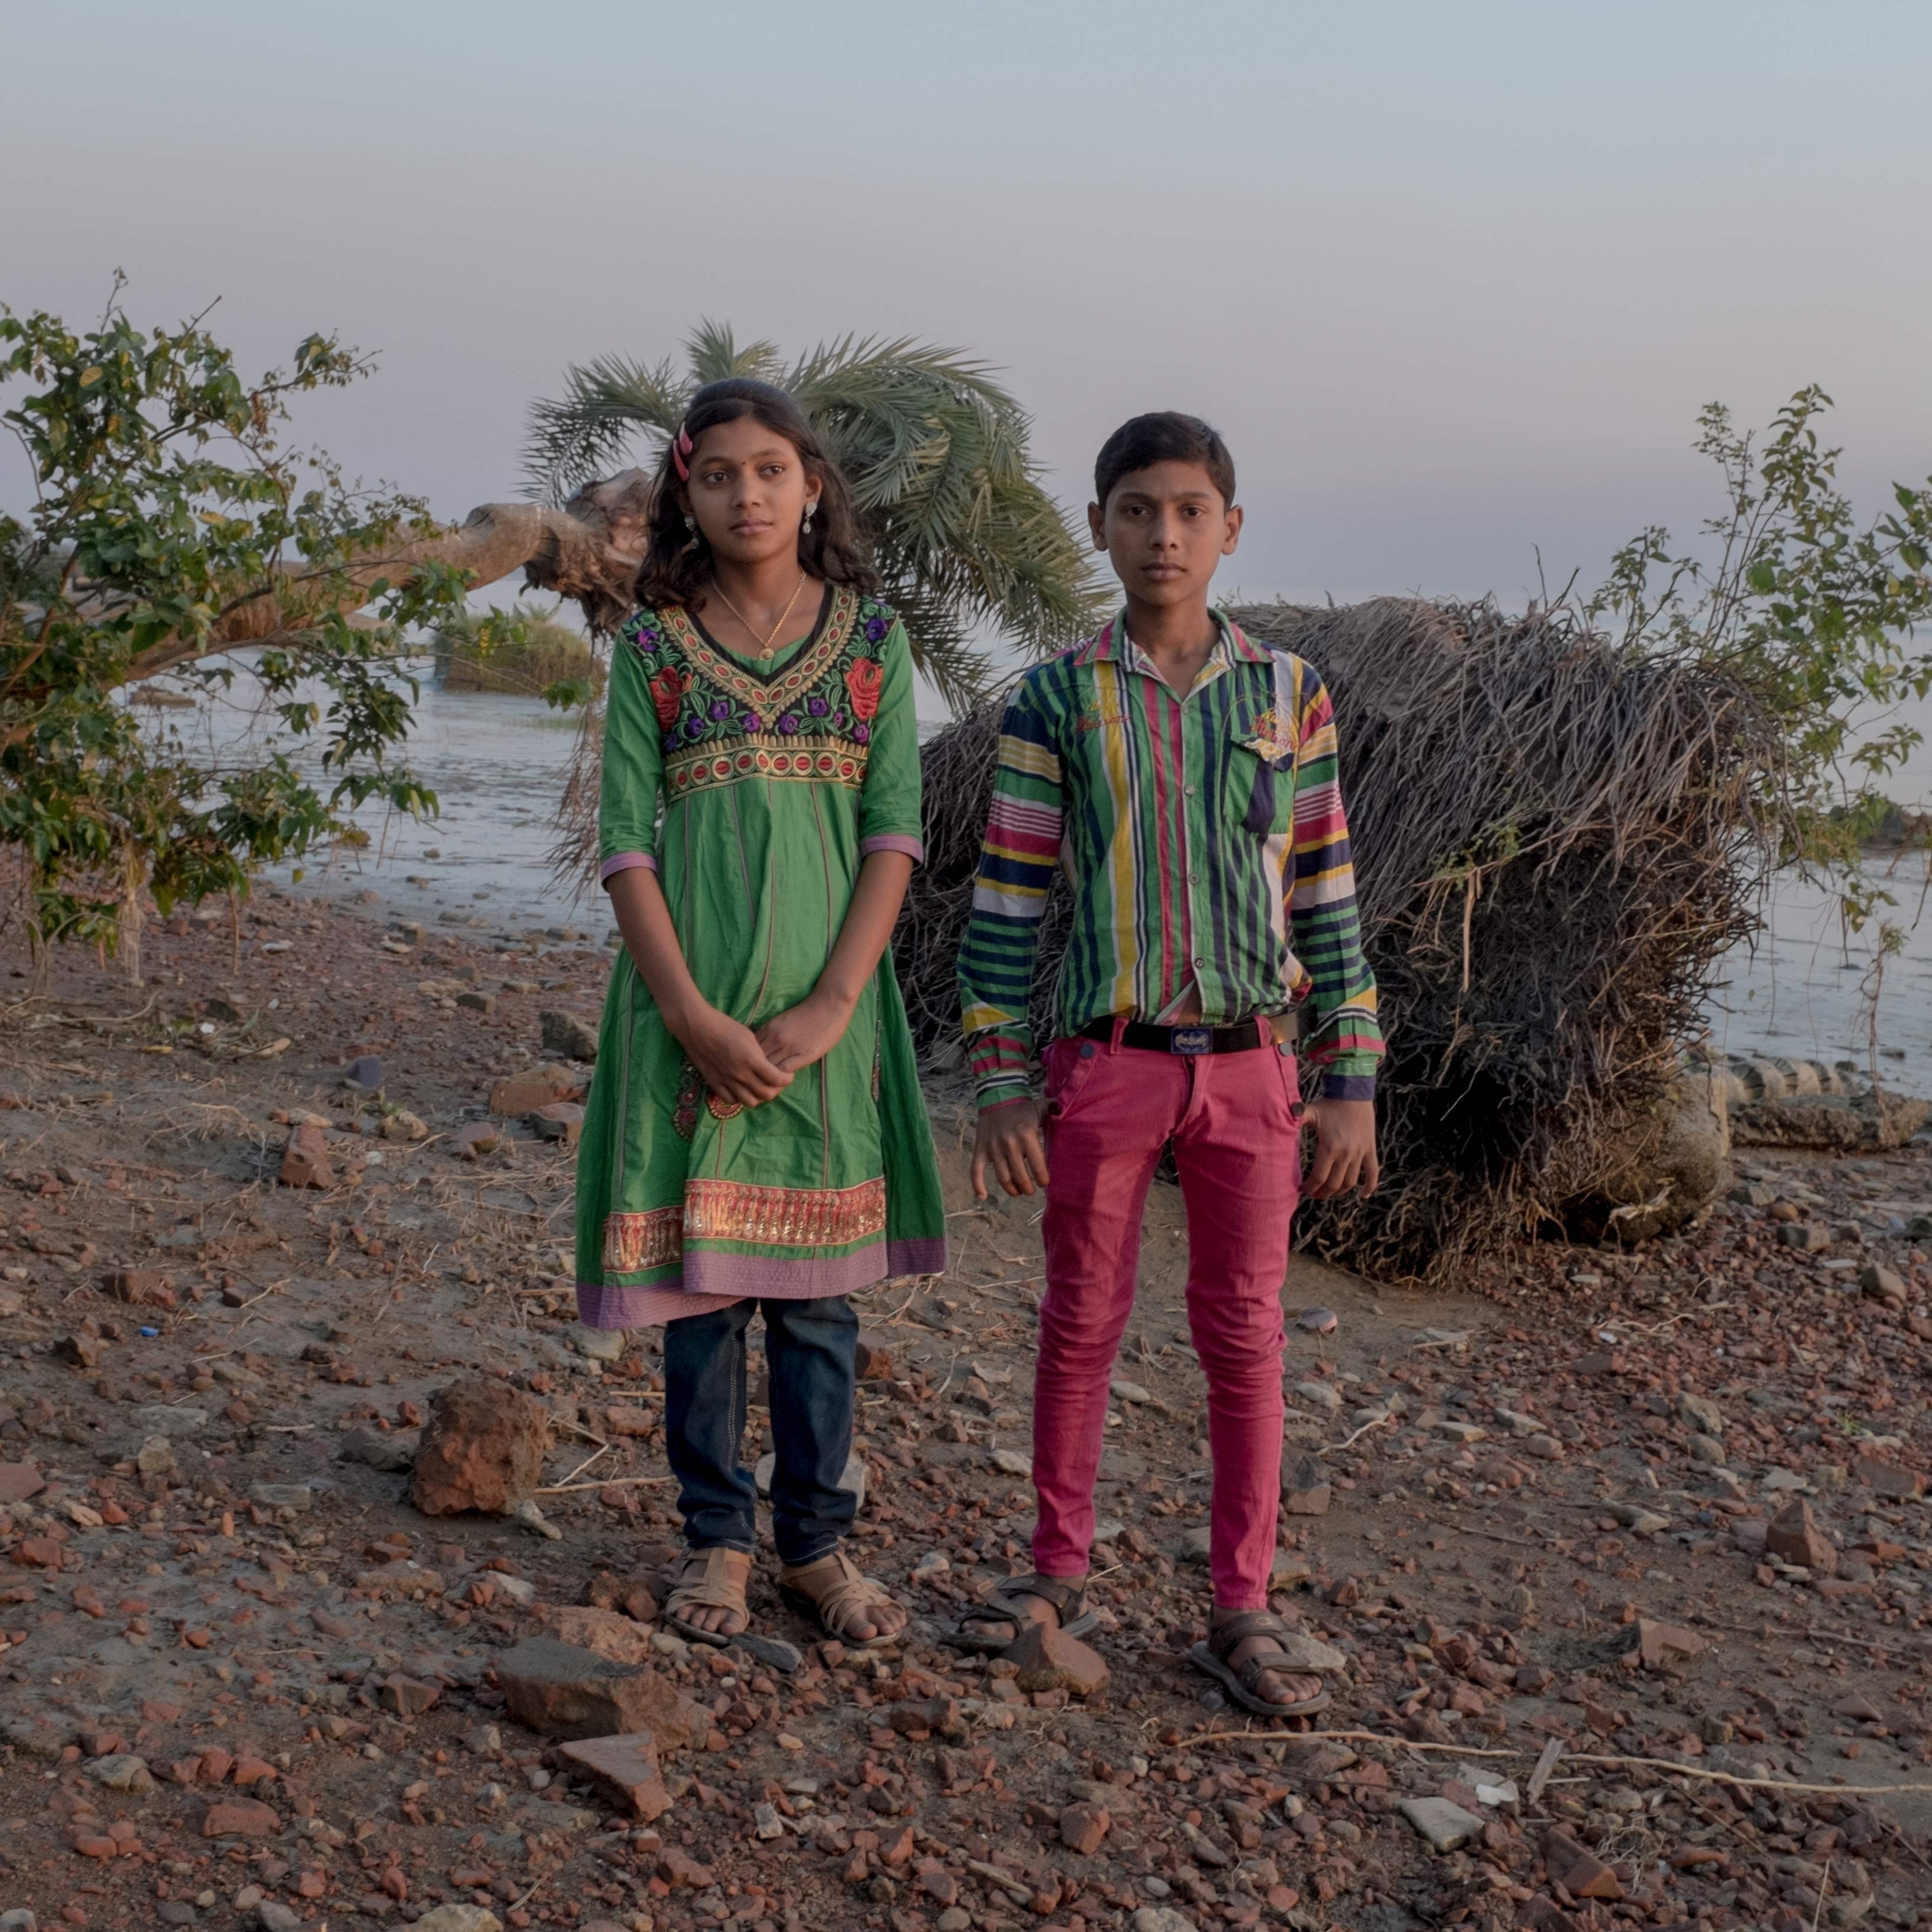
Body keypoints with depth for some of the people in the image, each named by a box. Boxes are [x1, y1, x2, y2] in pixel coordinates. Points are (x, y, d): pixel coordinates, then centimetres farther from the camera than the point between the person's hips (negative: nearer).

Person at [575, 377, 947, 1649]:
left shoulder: (871, 637, 4)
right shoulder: (651, 648, 3)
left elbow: (895, 831, -1)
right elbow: (626, 842, -3)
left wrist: (828, 1008, -11)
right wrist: (695, 1016, -13)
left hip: (825, 1005, 0)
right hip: (692, 1005, 0)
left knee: (817, 1284, 7)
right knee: (698, 1276, 5)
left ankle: (817, 1543, 20)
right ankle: (719, 1542, 19)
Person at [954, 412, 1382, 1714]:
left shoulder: (1287, 695, 3)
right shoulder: (1056, 702, 0)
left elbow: (1326, 897, 5)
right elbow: (1010, 900, 0)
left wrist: (1351, 1082, 2)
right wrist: (1002, 1087, -3)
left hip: (1249, 1066, 1)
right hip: (1105, 1064, -1)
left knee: (1245, 1336, 7)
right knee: (1081, 1324, 10)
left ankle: (1245, 1613, 17)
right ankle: (1060, 1573, 26)